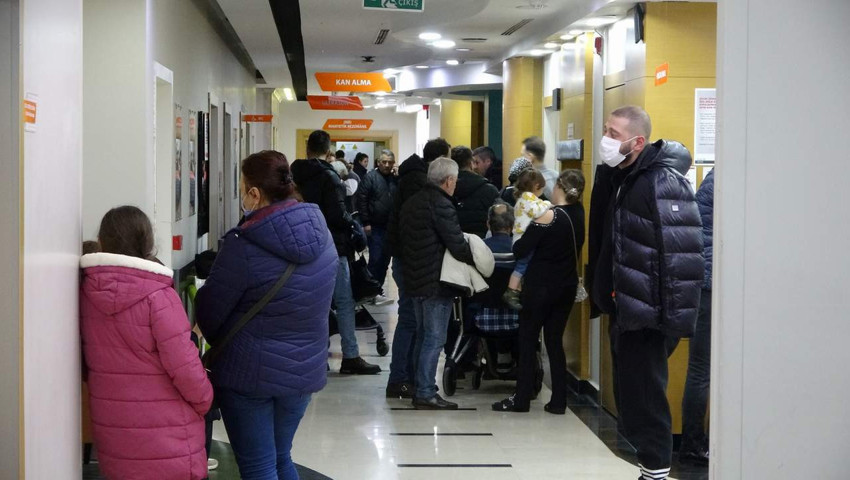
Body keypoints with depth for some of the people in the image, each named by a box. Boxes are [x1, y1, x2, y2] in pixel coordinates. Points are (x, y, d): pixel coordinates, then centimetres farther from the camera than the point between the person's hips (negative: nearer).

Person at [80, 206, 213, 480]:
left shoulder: (86, 293, -2)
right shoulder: (158, 296, -18)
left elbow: (86, 361, 8)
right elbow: (184, 365, -17)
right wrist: (204, 401, 0)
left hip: (112, 432, 5)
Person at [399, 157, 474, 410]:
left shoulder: (412, 202, 12)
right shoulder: (441, 205, -17)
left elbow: (402, 240, 16)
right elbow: (458, 246, -20)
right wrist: (477, 259, -4)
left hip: (415, 279, 9)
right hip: (436, 282, -9)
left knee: (423, 336, 18)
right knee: (434, 339, -4)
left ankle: (421, 388, 23)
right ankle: (425, 394, -2)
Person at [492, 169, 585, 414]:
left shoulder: (549, 216, -17)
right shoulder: (579, 214, 0)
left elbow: (520, 250, -16)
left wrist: (518, 239, 5)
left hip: (540, 285, -6)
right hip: (567, 286, 6)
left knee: (528, 340, 5)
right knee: (555, 341, 12)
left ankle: (521, 399, 8)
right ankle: (558, 401, 10)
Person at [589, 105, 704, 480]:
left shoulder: (664, 183, -16)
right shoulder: (622, 178, 13)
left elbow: (684, 256, -22)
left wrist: (673, 319, -23)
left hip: (648, 317, -9)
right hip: (625, 312, 9)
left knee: (644, 403, -4)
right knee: (631, 401, 14)